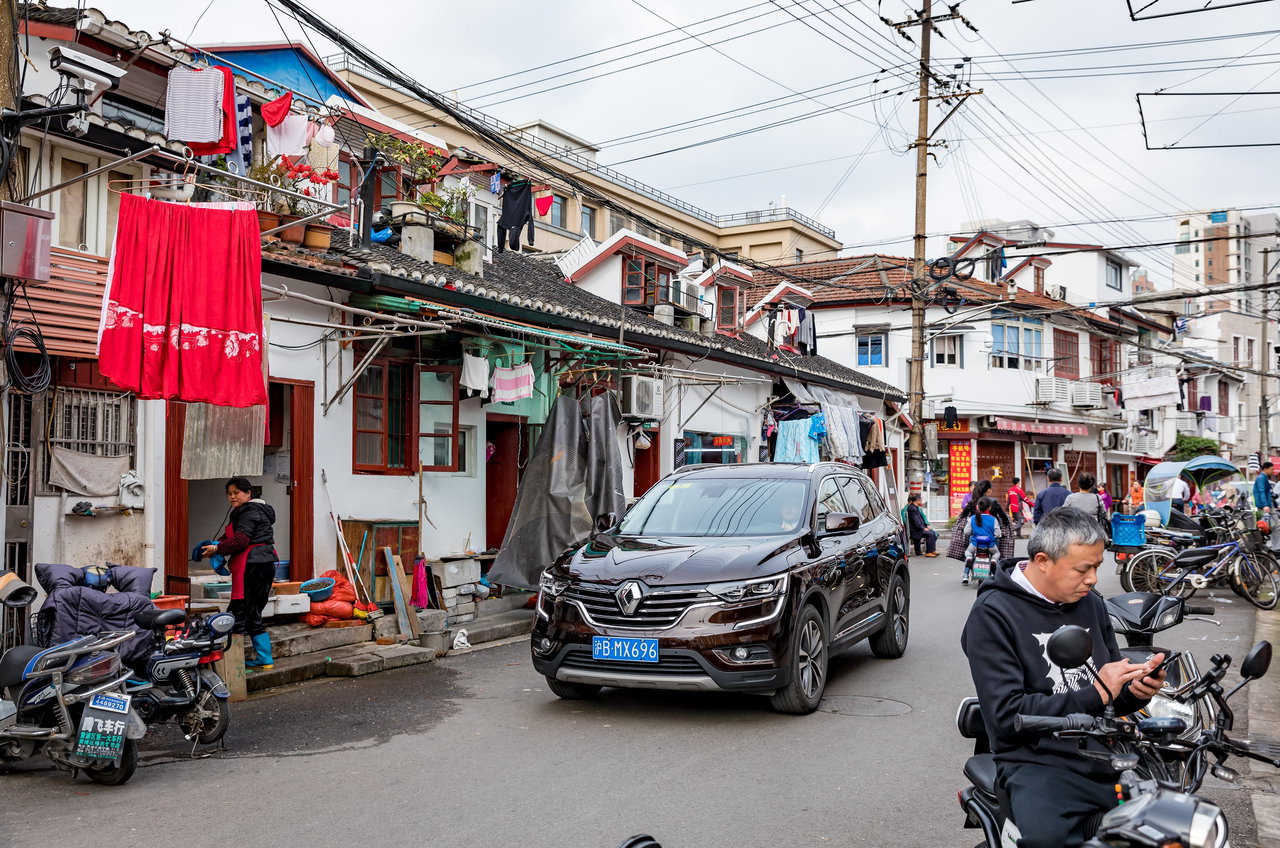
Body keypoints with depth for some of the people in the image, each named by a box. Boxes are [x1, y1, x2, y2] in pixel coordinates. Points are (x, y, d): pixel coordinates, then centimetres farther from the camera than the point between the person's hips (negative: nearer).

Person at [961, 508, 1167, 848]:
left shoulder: (1091, 603, 13)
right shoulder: (992, 613, -7)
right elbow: (1007, 715, -14)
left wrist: (1136, 689, -3)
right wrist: (1094, 695, -17)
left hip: (1109, 752, 7)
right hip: (1038, 760, -6)